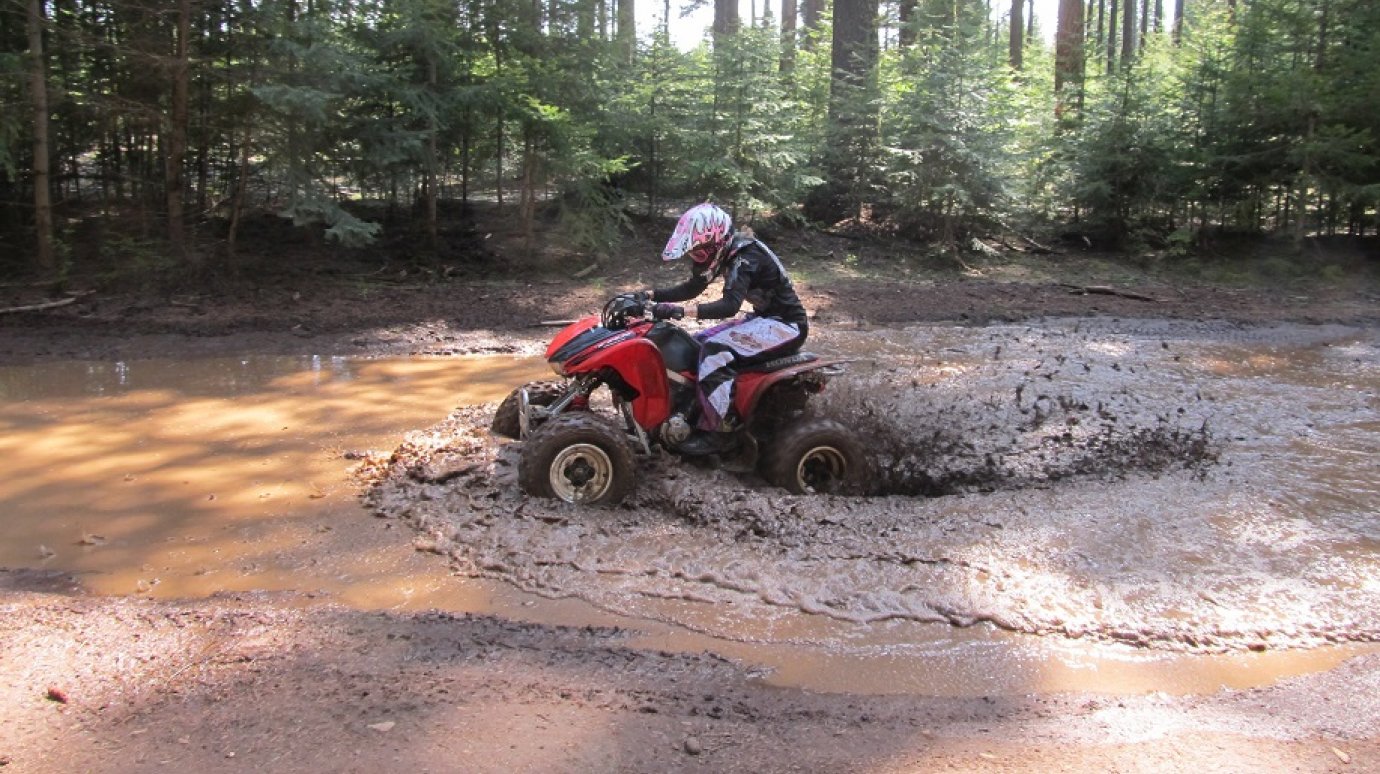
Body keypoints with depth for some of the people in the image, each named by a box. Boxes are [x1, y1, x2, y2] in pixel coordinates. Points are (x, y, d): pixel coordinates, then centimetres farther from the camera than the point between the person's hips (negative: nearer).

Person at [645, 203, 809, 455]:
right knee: (700, 342, 7)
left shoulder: (745, 256, -24)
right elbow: (690, 289, 11)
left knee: (716, 349, -25)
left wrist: (683, 310, -45)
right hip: (765, 318, 10)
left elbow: (730, 305, -37)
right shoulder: (724, 253, 4)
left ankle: (711, 430, -21)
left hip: (788, 324, -10)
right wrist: (649, 295, 0)